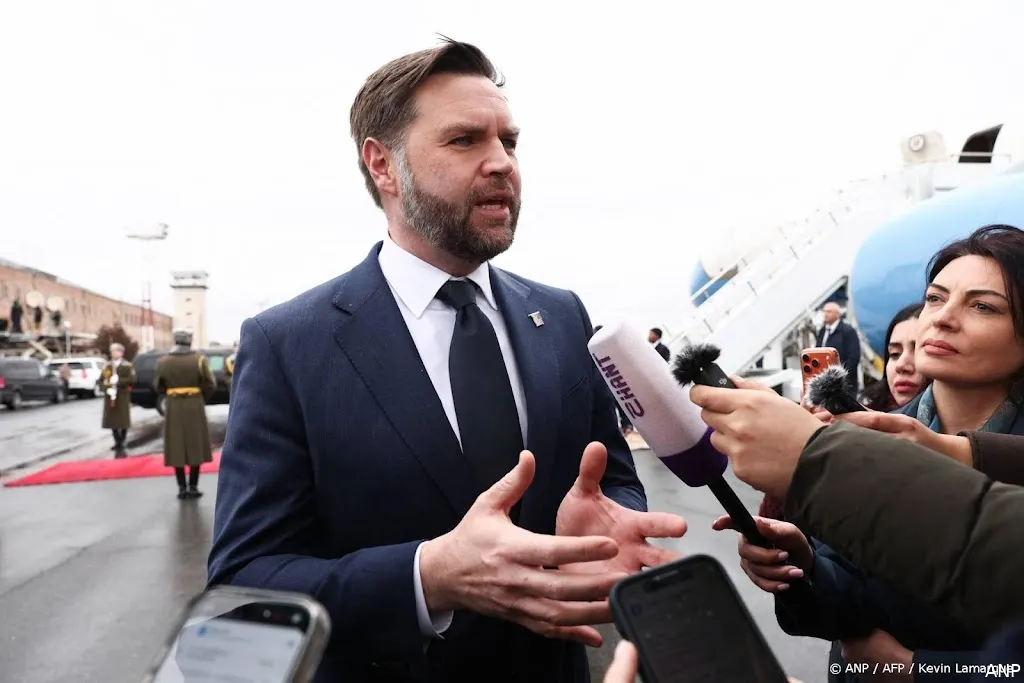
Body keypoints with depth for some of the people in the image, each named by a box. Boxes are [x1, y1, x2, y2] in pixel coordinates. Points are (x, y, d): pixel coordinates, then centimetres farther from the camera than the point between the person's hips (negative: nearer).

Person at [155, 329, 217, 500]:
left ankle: (182, 488, 8)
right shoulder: (199, 359, -7)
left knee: (177, 447, 7)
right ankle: (193, 487, 8)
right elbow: (210, 385, -7)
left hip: (173, 408, 1)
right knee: (196, 446, 7)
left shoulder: (163, 362, -1)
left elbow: (159, 387, 5)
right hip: (195, 407, -1)